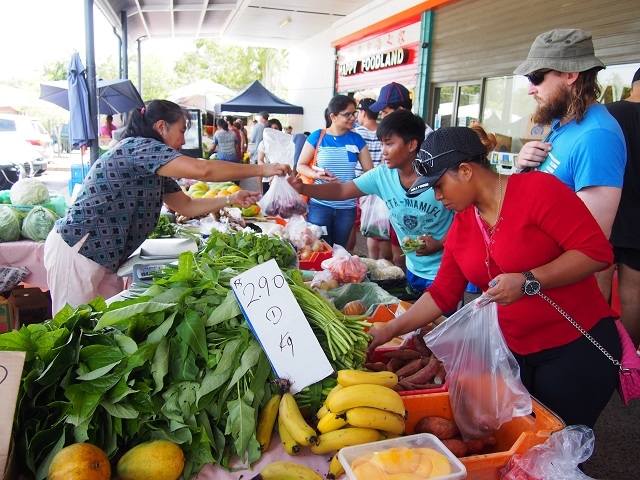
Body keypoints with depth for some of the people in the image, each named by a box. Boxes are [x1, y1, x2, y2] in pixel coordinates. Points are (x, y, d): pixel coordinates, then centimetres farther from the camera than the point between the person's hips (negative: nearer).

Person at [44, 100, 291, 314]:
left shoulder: (156, 169, 13)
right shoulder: (138, 147, -17)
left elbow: (187, 206, 17)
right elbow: (201, 169, -28)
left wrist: (231, 199, 5)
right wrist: (261, 169, -20)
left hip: (103, 258, 10)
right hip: (75, 252, -9)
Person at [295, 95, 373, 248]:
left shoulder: (357, 139, 3)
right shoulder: (317, 137, -3)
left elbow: (369, 171, 3)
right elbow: (300, 166, 0)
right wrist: (316, 174, -19)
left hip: (347, 207, 3)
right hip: (319, 204, -2)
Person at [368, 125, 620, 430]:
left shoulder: (537, 189, -15)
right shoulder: (460, 228, 4)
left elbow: (597, 251, -18)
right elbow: (441, 295, 6)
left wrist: (528, 281, -26)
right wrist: (389, 331, 1)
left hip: (579, 347, -5)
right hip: (516, 353, 6)